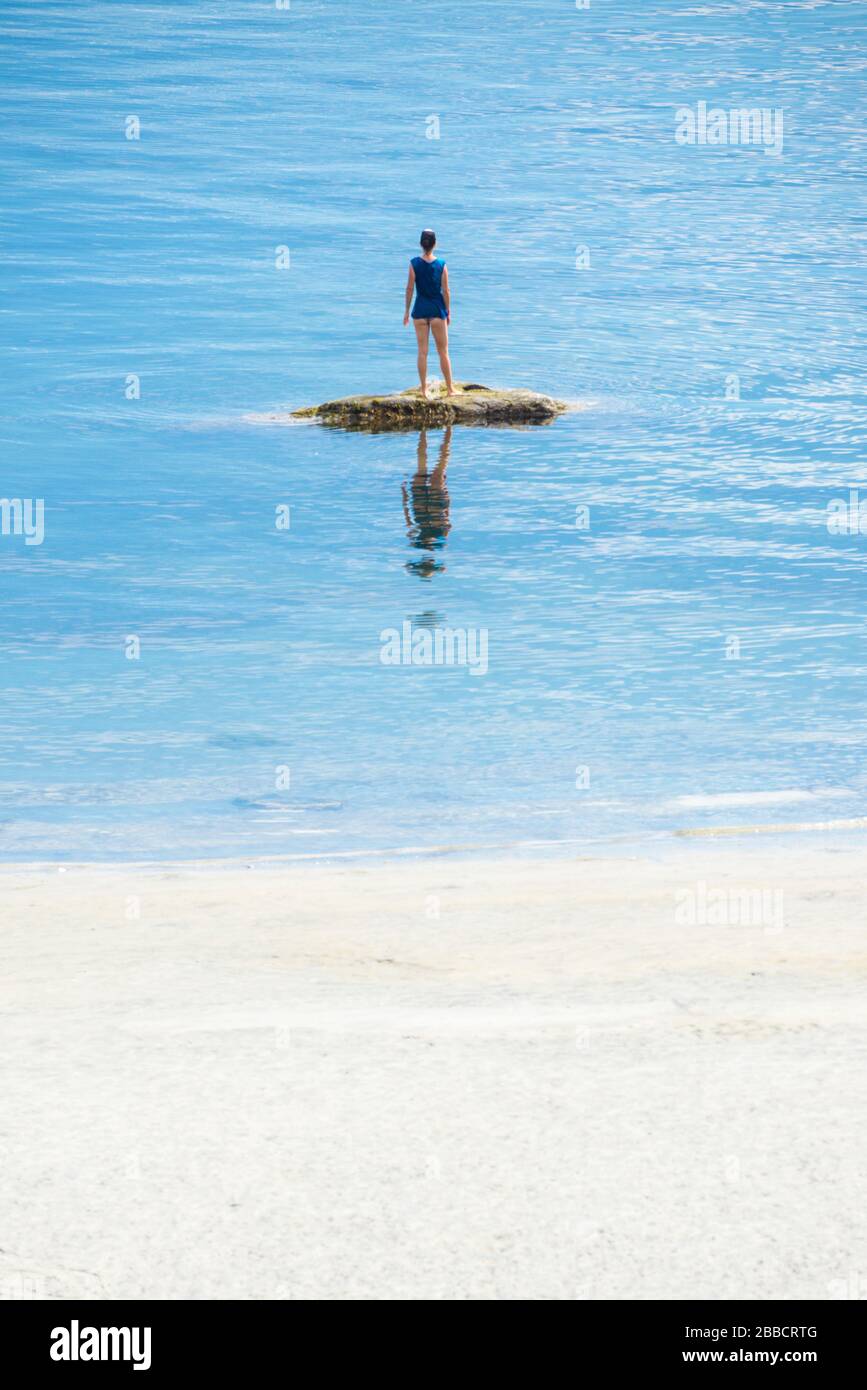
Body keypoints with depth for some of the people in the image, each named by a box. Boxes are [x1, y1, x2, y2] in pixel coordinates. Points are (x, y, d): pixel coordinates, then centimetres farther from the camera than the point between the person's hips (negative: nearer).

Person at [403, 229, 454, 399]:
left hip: (420, 309, 0)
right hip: (437, 309, 0)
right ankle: (450, 389, 13)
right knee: (443, 352, 9)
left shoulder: (414, 263, -7)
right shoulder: (441, 265, -7)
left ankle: (424, 390, 7)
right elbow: (445, 291, -4)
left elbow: (410, 288, -4)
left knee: (422, 352, 6)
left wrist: (406, 310, 5)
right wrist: (448, 312, 7)